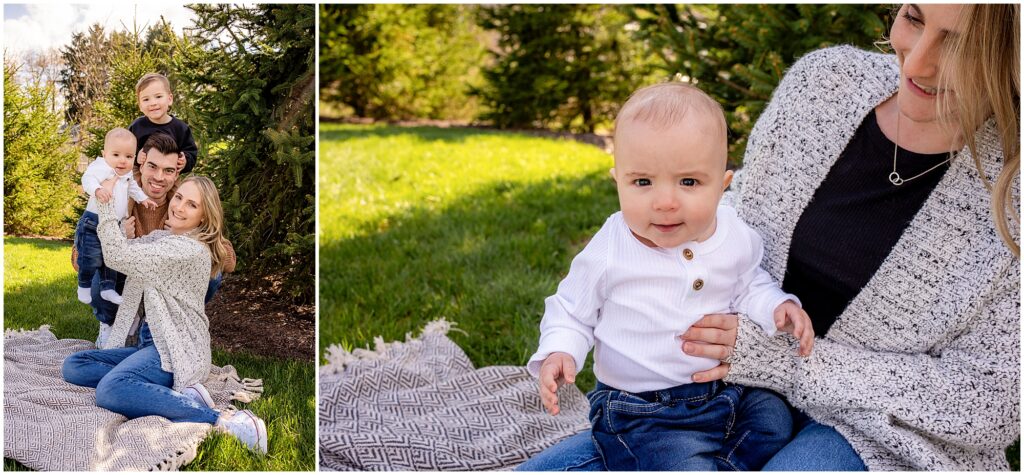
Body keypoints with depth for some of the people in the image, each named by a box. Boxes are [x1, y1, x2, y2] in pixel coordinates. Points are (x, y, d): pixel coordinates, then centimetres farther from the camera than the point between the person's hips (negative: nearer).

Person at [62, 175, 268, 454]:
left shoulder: (191, 251, -17)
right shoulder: (159, 238, 14)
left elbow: (119, 256, -19)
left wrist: (105, 201, -11)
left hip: (174, 349, -10)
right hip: (147, 343, 10)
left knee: (110, 391, -34)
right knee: (73, 367, -1)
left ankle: (221, 422, -33)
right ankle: (177, 394, -13)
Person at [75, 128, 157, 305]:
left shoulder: (127, 174, 8)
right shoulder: (103, 167, -21)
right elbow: (88, 178, -39)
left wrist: (143, 198, 25)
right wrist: (97, 190, -57)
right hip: (94, 222, -8)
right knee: (91, 258, -3)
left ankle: (107, 288, 26)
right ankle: (84, 286, 18)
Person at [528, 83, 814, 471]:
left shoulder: (737, 239, -5)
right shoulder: (608, 253, -15)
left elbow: (750, 286, 15)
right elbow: (571, 312, -1)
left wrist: (777, 307, -5)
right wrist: (559, 352, -20)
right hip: (642, 414, -5)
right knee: (685, 463, -25)